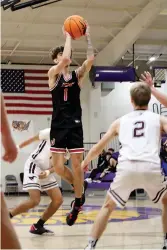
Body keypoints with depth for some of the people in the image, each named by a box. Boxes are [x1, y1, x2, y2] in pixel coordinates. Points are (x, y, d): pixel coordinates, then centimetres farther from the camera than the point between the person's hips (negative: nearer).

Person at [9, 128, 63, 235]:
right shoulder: (50, 133, -17)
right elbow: (33, 139, -3)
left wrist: (48, 172, -23)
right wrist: (18, 147, 7)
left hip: (47, 171, 7)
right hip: (34, 166, -7)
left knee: (58, 200, -3)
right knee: (35, 201, -20)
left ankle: (38, 226, 9)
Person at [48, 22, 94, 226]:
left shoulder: (78, 75, 8)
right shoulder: (53, 73, 0)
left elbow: (90, 59, -8)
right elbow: (64, 59, -18)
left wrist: (87, 36, -6)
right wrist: (68, 36, -9)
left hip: (75, 125, 1)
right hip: (58, 125, -1)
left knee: (76, 165, -1)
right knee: (58, 166, -4)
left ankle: (78, 202, 15)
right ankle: (78, 187, 25)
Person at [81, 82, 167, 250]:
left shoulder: (120, 121, 25)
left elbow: (98, 147, 33)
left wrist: (84, 163, 49)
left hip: (126, 168, 1)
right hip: (151, 168, -1)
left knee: (108, 206, 21)